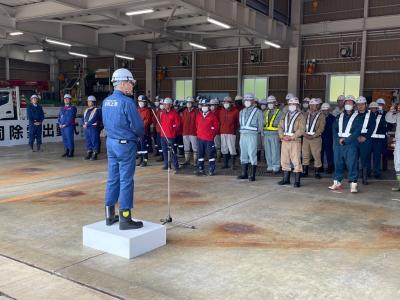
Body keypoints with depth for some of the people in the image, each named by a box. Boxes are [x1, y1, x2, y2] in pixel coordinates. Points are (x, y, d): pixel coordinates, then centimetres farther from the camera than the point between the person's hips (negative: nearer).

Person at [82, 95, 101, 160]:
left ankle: (95, 154, 0)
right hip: (86, 128, 7)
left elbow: (94, 119, -16)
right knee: (88, 141, 10)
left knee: (94, 141, -4)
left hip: (93, 128, -7)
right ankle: (89, 153, 18)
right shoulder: (86, 110, 17)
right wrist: (83, 124, -3)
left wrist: (87, 125, -15)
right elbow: (83, 118, 15)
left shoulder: (96, 110, -7)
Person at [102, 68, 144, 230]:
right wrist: (139, 135, 4)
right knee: (126, 181, -1)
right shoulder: (127, 102, -17)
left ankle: (110, 215, 22)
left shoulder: (106, 101, 7)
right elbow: (138, 126, -16)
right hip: (126, 144, -8)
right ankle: (125, 218, 5)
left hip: (110, 142, 8)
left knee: (112, 179, 13)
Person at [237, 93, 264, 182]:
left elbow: (260, 125, 2)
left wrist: (261, 134, 3)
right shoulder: (242, 112, 15)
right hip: (243, 134, 6)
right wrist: (241, 132, 14)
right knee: (243, 154, 10)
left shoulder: (258, 112, 0)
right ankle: (244, 173, 19)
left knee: (252, 154, -7)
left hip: (252, 135, -6)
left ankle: (253, 175, -3)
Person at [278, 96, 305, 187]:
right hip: (284, 141, 6)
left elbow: (301, 129, -9)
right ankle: (286, 179, 19)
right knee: (284, 160, 8)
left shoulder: (300, 116, 1)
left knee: (296, 161, -7)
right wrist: (282, 136, -5)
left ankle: (297, 181, -3)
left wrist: (291, 137, -16)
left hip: (295, 140, -5)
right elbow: (280, 127, 12)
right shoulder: (285, 116, 18)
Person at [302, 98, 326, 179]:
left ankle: (317, 172, 5)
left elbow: (321, 128, -5)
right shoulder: (306, 114, 13)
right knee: (305, 155, 5)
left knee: (317, 156, -3)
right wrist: (304, 133, -8)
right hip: (305, 137, 3)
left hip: (316, 138, -3)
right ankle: (305, 172, 12)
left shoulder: (321, 115, 2)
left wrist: (313, 135, -14)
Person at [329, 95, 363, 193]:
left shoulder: (357, 117, 3)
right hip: (338, 143, 4)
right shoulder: (339, 116, 16)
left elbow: (357, 132, -7)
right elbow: (334, 129, 9)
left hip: (351, 143, -4)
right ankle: (337, 183, 14)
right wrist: (338, 139, -7)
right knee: (338, 164, 7)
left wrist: (345, 140, -13)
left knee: (352, 164, -7)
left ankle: (353, 185, -5)